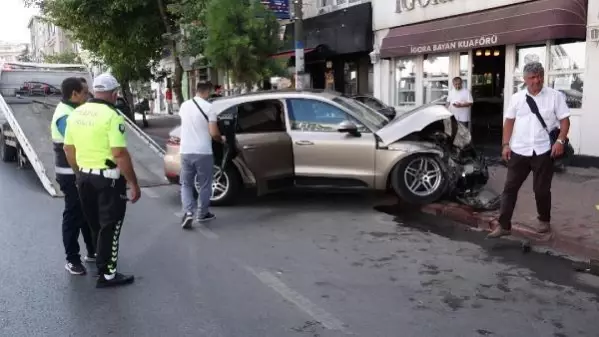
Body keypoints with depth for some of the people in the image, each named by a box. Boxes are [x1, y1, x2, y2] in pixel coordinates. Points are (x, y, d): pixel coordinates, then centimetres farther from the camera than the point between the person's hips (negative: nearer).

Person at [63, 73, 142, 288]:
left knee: (95, 224, 20)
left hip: (85, 176, 7)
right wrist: (133, 183, -17)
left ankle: (101, 262, 34)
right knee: (110, 227, 2)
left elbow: (69, 149, 13)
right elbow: (120, 154, -22)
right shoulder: (112, 116, -17)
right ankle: (107, 275, 8)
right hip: (109, 178, -7)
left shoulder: (76, 114, 6)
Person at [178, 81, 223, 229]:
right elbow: (213, 133, -14)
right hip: (203, 152, -4)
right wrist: (221, 139, 7)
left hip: (186, 152, 4)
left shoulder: (184, 106, 6)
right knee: (205, 185, 13)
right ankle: (202, 214, 22)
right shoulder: (208, 107, -10)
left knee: (186, 184, 15)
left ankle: (188, 212, -1)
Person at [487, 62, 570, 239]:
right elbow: (509, 122, 10)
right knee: (510, 188, 1)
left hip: (543, 151, -2)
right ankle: (503, 225, 6)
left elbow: (564, 120, 0)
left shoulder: (555, 96, 1)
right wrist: (506, 144, 2)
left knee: (541, 189, 8)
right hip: (519, 151, 2)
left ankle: (544, 220, 31)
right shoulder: (517, 97, 7)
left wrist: (560, 140, -15)